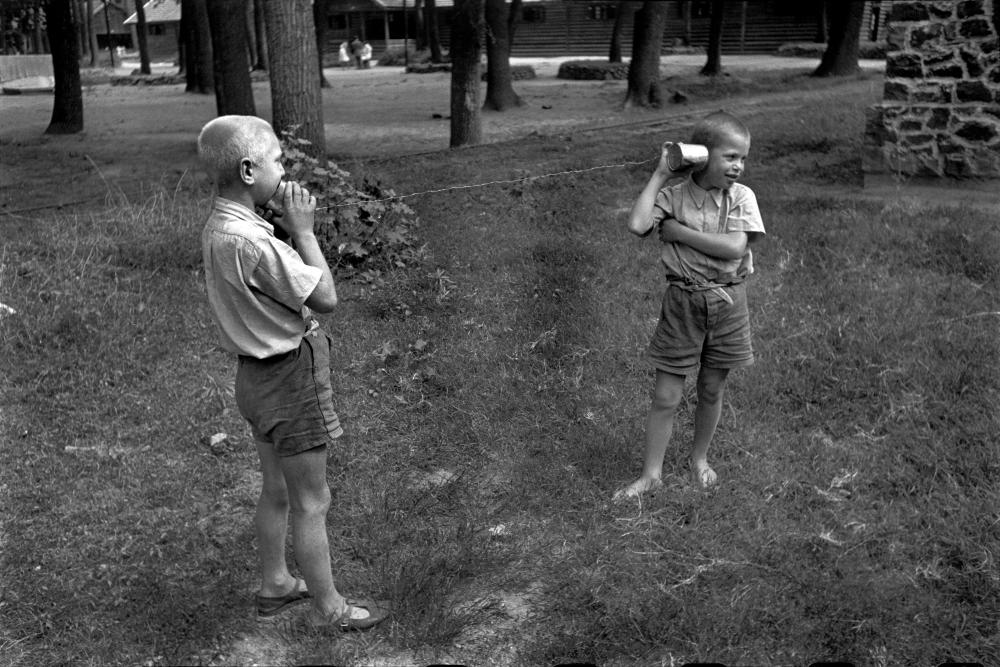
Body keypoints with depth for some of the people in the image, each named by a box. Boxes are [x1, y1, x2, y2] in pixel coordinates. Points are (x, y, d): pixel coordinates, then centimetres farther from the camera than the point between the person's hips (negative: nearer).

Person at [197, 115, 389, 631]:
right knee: (311, 502, 7)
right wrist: (302, 229, -15)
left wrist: (285, 227, -4)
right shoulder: (249, 240, -28)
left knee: (276, 491, 24)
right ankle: (328, 608, 23)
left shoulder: (218, 226, 2)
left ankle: (274, 585, 41)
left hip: (259, 373, 9)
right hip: (290, 379, -9)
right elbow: (325, 297, -22)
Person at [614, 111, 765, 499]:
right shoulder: (673, 196, -7)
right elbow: (637, 226, -24)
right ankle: (651, 473, 14)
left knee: (712, 390, 15)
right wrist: (660, 176, -15)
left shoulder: (741, 196, -4)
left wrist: (679, 230, -18)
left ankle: (699, 458, 37)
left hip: (727, 303, 2)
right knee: (666, 396, 2)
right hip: (683, 302, -1)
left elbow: (735, 247, -18)